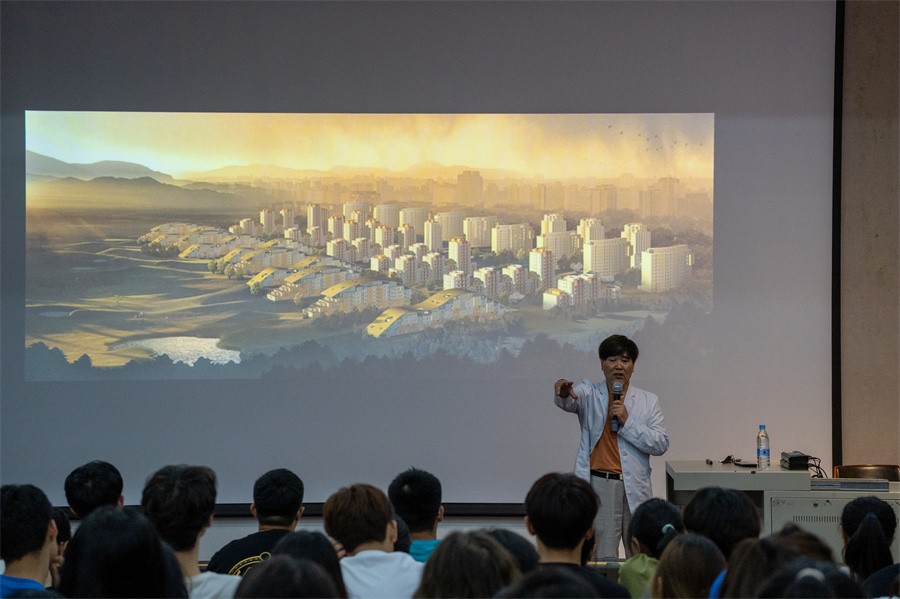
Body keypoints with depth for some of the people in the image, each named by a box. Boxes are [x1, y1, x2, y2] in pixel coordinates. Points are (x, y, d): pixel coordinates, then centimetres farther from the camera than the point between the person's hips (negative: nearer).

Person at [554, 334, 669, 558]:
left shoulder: (648, 401, 12)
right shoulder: (589, 394, 8)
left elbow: (661, 444, 3)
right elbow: (569, 401, -16)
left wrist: (627, 422, -9)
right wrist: (564, 393, -40)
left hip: (635, 489, 2)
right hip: (599, 486, -2)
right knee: (602, 559, -7)